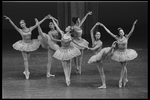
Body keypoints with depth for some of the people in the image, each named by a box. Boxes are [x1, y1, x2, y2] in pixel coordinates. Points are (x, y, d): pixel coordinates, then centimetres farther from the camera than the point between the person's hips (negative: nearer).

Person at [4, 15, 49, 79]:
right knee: (25, 59, -3)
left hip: (30, 45, 2)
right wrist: (9, 19, -32)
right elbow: (14, 25, -18)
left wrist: (44, 18, 2)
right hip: (24, 45, -2)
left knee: (27, 59, 11)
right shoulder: (20, 30, -7)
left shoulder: (30, 29, -2)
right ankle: (27, 72, 1)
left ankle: (26, 71, 26)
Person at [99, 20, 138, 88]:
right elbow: (109, 32, -2)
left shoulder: (126, 37, -8)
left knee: (123, 67, -3)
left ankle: (120, 80, 0)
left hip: (125, 53, -2)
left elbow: (131, 31, -19)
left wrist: (134, 24, -33)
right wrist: (103, 26, -3)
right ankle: (125, 79, 29)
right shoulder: (117, 38, -4)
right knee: (124, 67, 14)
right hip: (119, 53, 2)